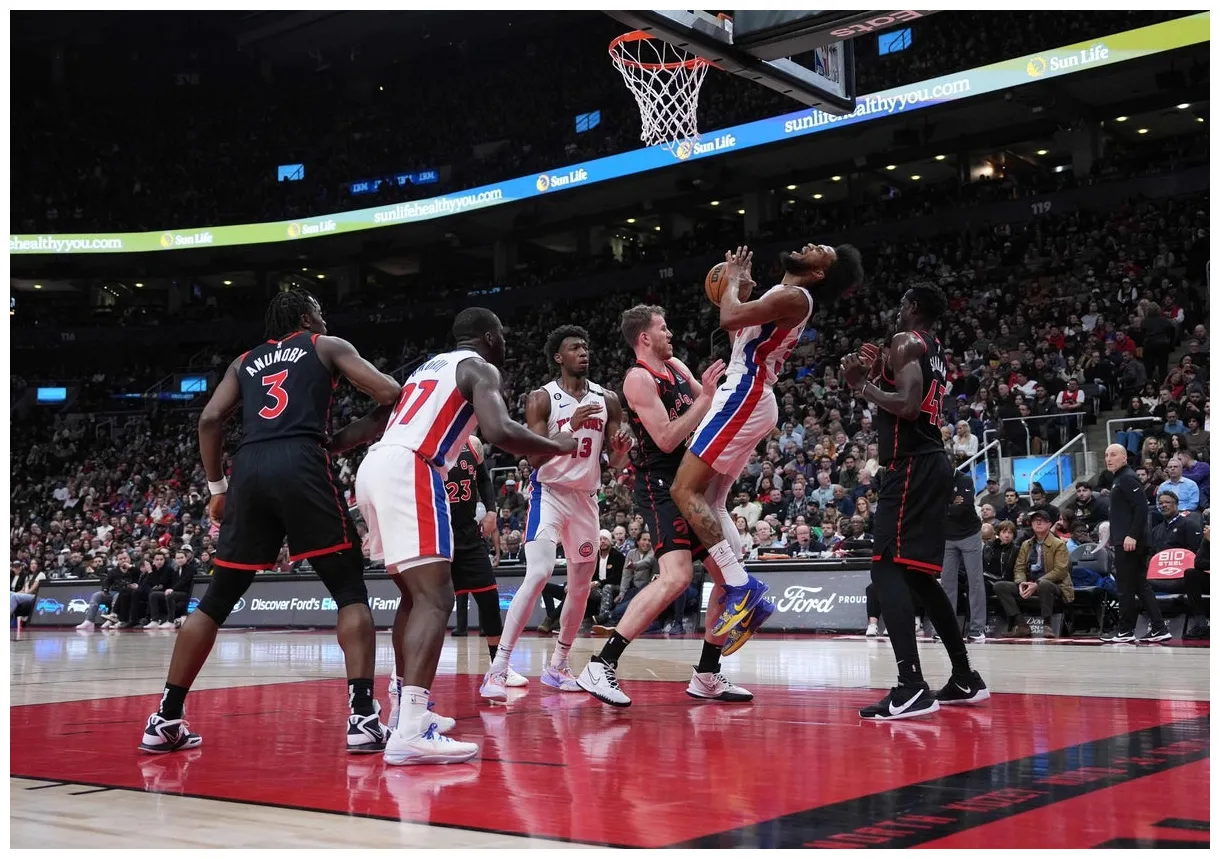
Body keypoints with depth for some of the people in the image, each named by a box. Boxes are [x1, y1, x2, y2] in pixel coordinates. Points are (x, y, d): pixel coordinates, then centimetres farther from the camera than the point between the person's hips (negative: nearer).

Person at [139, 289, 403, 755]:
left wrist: (216, 486, 21)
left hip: (249, 471, 4)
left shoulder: (244, 362, 29)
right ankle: (363, 716, -9)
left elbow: (210, 418, 15)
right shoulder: (328, 347, 18)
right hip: (302, 464, -4)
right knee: (351, 591, 3)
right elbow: (389, 393, 6)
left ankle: (165, 719, 14)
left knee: (217, 600, 14)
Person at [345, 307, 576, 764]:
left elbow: (369, 426, 30)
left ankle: (407, 707, 27)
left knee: (413, 594, 21)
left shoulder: (428, 367, 30)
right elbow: (500, 432, -13)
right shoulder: (481, 368, 4)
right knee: (435, 598, -14)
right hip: (409, 472, -9)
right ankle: (411, 731, -26)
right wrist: (559, 446, 2)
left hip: (375, 469, 9)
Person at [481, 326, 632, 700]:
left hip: (586, 497, 6)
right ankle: (498, 669, -20)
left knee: (582, 585, 10)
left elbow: (615, 462, 7)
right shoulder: (541, 398, -8)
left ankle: (557, 666, 25)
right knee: (538, 575, -21)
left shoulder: (607, 399, 4)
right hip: (550, 493, -6)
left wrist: (621, 452, -17)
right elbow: (534, 457, -16)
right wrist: (572, 427, -28)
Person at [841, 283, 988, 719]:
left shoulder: (905, 341, -7)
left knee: (887, 569, -14)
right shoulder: (935, 351, 22)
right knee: (917, 574, 17)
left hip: (911, 466, -10)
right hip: (931, 464, 10)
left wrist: (862, 384, -8)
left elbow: (908, 406, -21)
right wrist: (879, 372, 25)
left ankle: (911, 688, -23)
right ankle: (965, 678, 23)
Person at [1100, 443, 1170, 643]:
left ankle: (1125, 630, 4)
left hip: (1129, 542, -10)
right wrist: (1114, 536, 21)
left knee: (1126, 587, -3)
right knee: (1140, 585, 10)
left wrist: (1132, 535, -24)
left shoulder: (1127, 478, -11)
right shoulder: (1120, 479, 19)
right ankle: (1158, 628, 11)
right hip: (1125, 541, 10)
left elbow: (1141, 506, -21)